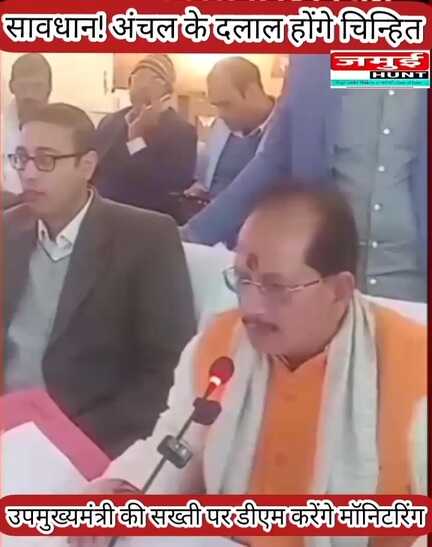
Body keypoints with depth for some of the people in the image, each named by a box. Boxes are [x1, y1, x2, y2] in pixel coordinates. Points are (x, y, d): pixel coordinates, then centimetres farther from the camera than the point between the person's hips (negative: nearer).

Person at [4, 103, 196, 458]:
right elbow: (9, 345, 11)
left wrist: (81, 436, -18)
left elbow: (169, 370, -9)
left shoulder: (146, 238, -6)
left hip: (94, 439, -3)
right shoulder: (9, 230, 8)